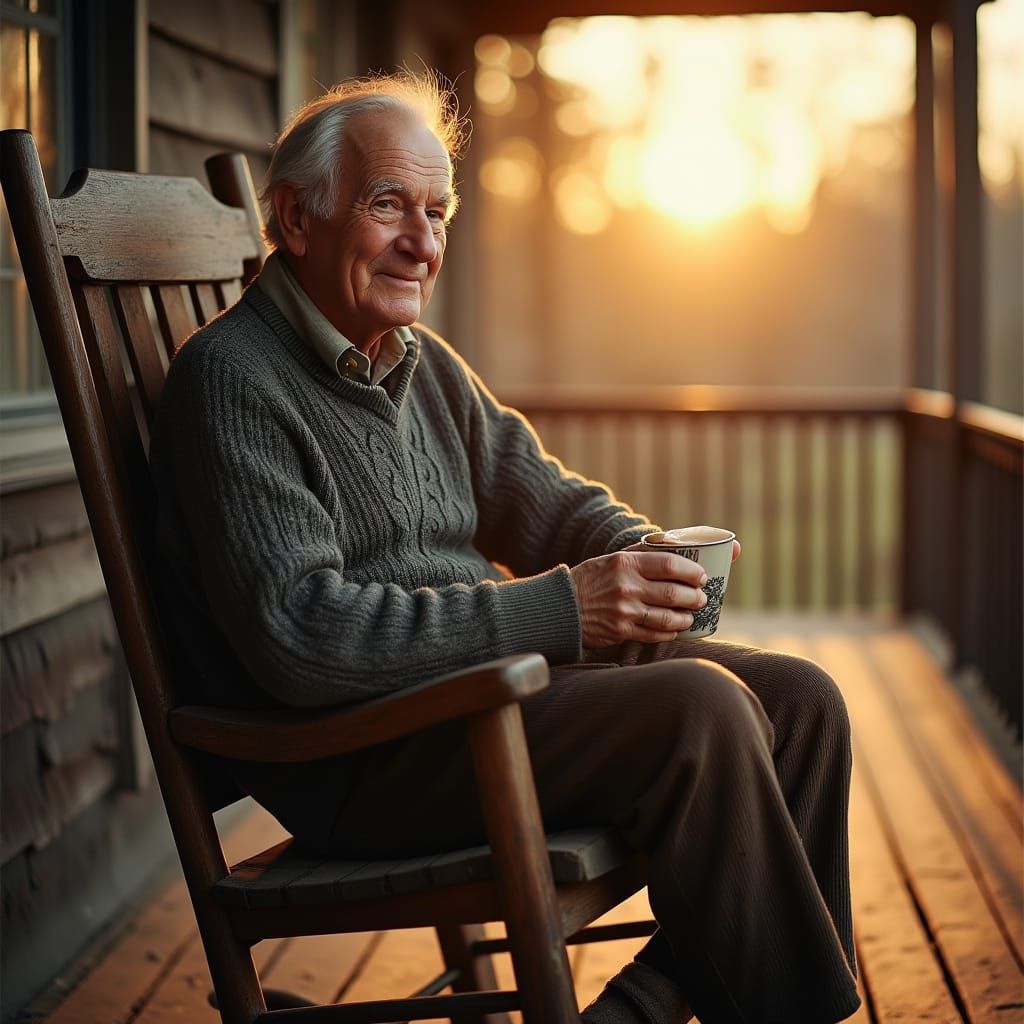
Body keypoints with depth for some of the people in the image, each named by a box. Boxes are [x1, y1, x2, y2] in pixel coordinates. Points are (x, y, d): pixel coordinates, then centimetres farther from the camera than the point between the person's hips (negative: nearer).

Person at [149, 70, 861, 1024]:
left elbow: (540, 496, 21)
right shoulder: (231, 378, -13)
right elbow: (299, 635, -23)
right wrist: (563, 608, -26)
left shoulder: (423, 364, 16)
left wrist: (644, 556, -5)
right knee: (699, 710, -25)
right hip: (357, 752, -9)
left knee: (798, 698, 0)